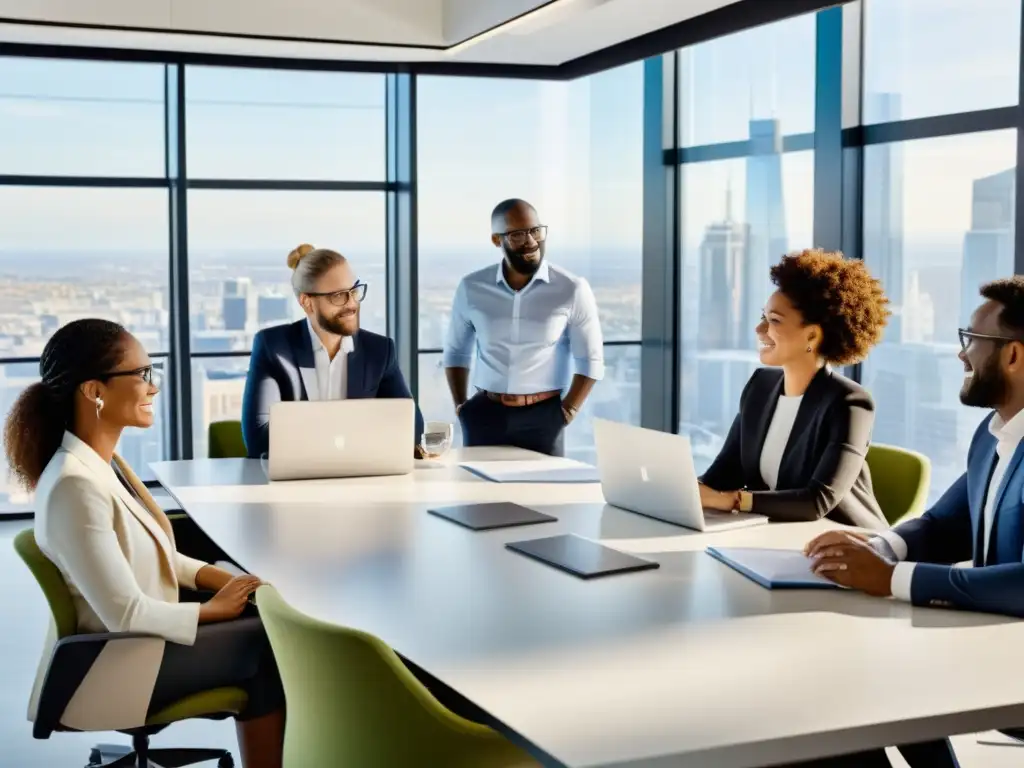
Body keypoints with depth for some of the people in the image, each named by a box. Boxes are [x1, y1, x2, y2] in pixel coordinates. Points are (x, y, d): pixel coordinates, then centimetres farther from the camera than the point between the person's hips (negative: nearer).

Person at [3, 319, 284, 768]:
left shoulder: (102, 461, 2)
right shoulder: (75, 487, -28)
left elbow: (153, 554, 13)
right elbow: (126, 615, -27)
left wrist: (223, 579, -2)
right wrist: (212, 608, -13)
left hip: (140, 630, 9)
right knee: (269, 643, -7)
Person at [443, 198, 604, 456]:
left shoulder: (572, 289, -4)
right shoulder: (472, 288, 3)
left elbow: (591, 361, 1)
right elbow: (456, 352, 15)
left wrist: (566, 412, -6)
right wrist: (460, 406, 5)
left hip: (543, 417, -2)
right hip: (484, 415, 2)